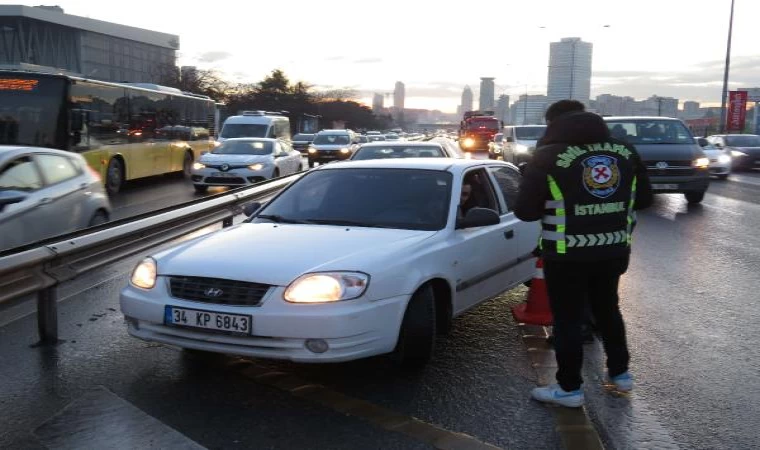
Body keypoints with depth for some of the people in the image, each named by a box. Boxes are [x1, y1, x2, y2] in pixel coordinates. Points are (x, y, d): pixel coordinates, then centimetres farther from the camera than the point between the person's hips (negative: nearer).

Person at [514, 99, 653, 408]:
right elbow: (644, 199, 11)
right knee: (608, 309, 24)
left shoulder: (548, 156, -12)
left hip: (567, 255, -5)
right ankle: (620, 373, 35)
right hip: (613, 250, 5)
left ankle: (569, 388, 16)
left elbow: (524, 211, -11)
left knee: (567, 319, 7)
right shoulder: (626, 151, 3)